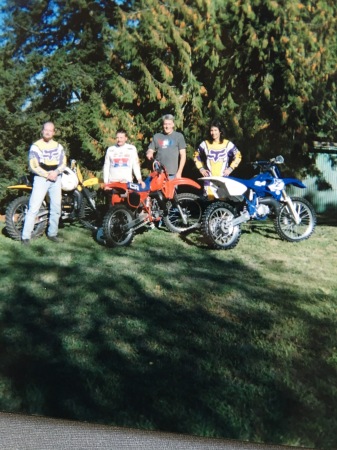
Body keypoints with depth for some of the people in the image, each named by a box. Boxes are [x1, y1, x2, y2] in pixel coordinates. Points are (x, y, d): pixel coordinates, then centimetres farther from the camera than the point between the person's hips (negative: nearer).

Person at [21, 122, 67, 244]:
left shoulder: (58, 146, 12)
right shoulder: (35, 146, -2)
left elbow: (63, 163, 8)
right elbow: (33, 166, -8)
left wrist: (56, 172, -12)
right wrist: (47, 174, -14)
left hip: (56, 179, 5)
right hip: (41, 179, -5)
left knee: (56, 208, 7)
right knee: (34, 207, -10)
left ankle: (52, 233, 18)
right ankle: (26, 235, -9)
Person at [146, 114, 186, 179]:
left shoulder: (179, 136, 5)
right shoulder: (157, 136, 13)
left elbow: (183, 155, 3)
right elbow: (150, 150, 17)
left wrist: (179, 172, -4)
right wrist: (149, 153, -9)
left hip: (173, 174, -2)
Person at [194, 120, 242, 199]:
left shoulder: (228, 144, 5)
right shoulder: (205, 144, 8)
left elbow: (238, 156, 14)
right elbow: (196, 156, 20)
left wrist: (231, 168, 4)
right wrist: (201, 168, 9)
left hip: (223, 179, 0)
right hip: (209, 179, 1)